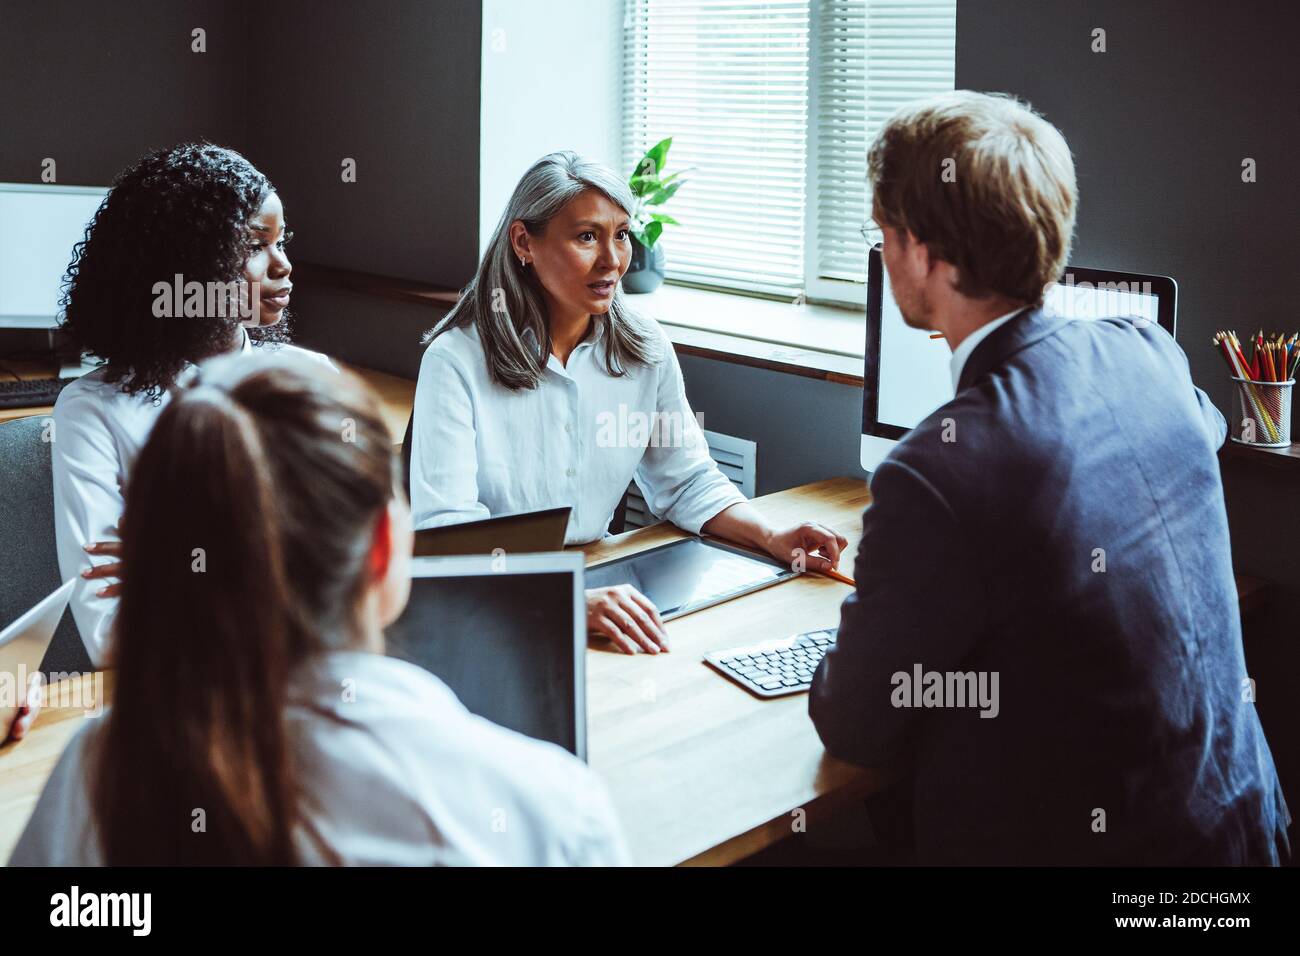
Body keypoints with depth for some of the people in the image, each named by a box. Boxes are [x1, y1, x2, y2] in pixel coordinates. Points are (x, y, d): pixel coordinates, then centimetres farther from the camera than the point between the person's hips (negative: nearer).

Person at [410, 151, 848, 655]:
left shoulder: (645, 349, 3)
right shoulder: (456, 361, -14)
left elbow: (687, 481, 12)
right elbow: (446, 528, -23)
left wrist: (771, 537, -7)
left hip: (597, 582, 5)